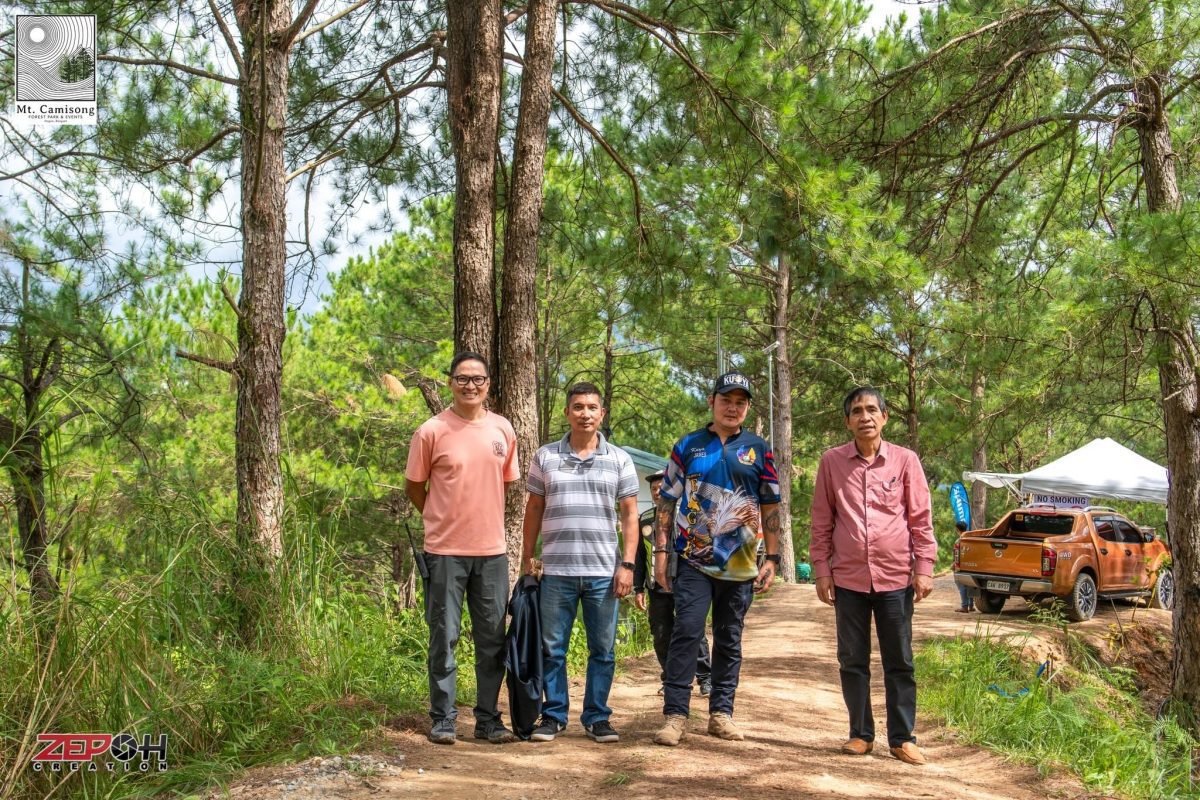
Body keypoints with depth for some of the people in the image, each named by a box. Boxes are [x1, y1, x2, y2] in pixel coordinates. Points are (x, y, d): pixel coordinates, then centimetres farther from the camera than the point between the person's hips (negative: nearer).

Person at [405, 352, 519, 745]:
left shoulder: (502, 429, 5)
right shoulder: (432, 431, -6)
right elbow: (413, 486, 3)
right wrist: (444, 519, 8)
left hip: (491, 550, 4)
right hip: (445, 551, -3)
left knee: (493, 639, 9)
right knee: (444, 638, 4)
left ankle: (489, 719, 20)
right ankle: (443, 719, 16)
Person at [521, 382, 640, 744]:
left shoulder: (620, 460, 4)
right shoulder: (545, 457, 5)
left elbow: (629, 514, 4)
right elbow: (534, 509, 10)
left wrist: (627, 564, -3)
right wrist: (527, 558, 6)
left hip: (604, 572, 0)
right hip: (556, 571, 0)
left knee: (602, 650, 7)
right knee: (552, 649, 7)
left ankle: (597, 717, 19)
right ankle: (553, 714, 20)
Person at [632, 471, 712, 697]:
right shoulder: (644, 520, 9)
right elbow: (639, 557, 12)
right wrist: (638, 589, 8)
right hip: (657, 588, 4)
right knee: (661, 636, 7)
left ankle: (705, 678, 8)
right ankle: (669, 679, 20)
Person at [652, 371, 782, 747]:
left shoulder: (758, 450, 7)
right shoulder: (687, 446, 5)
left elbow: (770, 507, 8)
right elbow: (668, 502, 6)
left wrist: (772, 557, 1)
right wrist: (661, 550, -1)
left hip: (740, 564, 1)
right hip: (694, 561, -1)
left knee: (729, 641, 9)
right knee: (686, 633, -10)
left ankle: (721, 713, 18)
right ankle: (675, 715, -6)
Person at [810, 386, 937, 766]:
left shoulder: (905, 460, 0)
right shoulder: (832, 462, 1)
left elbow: (921, 520, 3)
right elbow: (822, 522, 4)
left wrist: (924, 568, -2)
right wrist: (821, 570, 1)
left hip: (895, 577, -1)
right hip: (848, 578, 1)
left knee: (899, 662, 7)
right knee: (852, 661, 8)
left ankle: (903, 738, 16)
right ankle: (861, 733, 20)